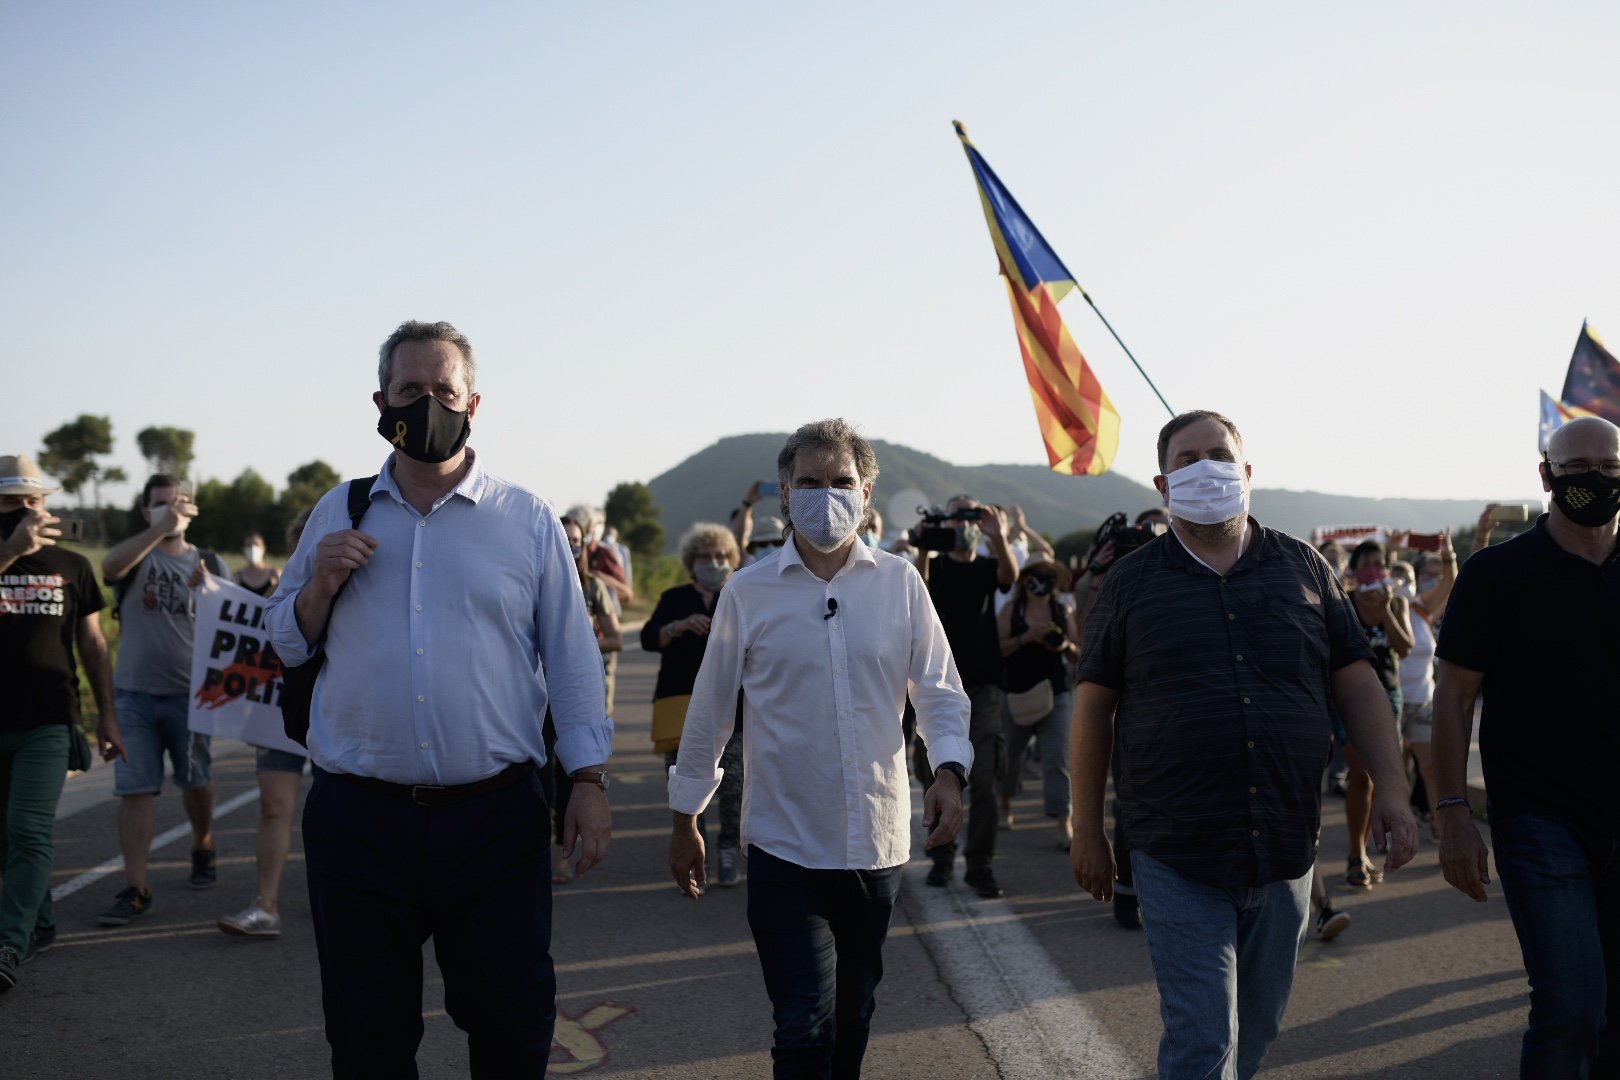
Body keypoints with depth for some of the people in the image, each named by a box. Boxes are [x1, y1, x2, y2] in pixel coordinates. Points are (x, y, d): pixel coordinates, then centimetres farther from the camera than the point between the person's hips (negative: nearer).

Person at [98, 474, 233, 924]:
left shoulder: (209, 563, 8)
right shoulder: (136, 555, 3)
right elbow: (109, 567, -21)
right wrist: (160, 530, -30)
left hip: (190, 693, 1)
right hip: (134, 694, -1)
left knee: (196, 782, 15)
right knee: (134, 789, -5)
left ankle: (203, 849, 40)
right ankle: (135, 889, -3)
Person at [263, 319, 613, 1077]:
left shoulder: (527, 520, 4)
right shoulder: (338, 515, 9)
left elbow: (571, 659, 4)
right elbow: (284, 644, 14)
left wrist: (589, 780, -3)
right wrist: (321, 586, -6)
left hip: (494, 817, -1)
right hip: (357, 820, 2)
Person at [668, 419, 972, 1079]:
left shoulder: (900, 584, 1)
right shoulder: (748, 593, -3)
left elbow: (940, 693, 5)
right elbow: (710, 712, 4)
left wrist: (950, 771, -13)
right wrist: (685, 820, 9)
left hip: (878, 844, 3)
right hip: (785, 847, -2)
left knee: (852, 1021, 18)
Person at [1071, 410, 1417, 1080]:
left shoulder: (1301, 568, 7)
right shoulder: (1132, 583, 1)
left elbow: (1357, 682, 9)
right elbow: (1093, 709, 4)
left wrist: (1391, 788, -2)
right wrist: (1087, 832, 4)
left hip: (1286, 851, 3)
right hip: (1178, 859, -3)